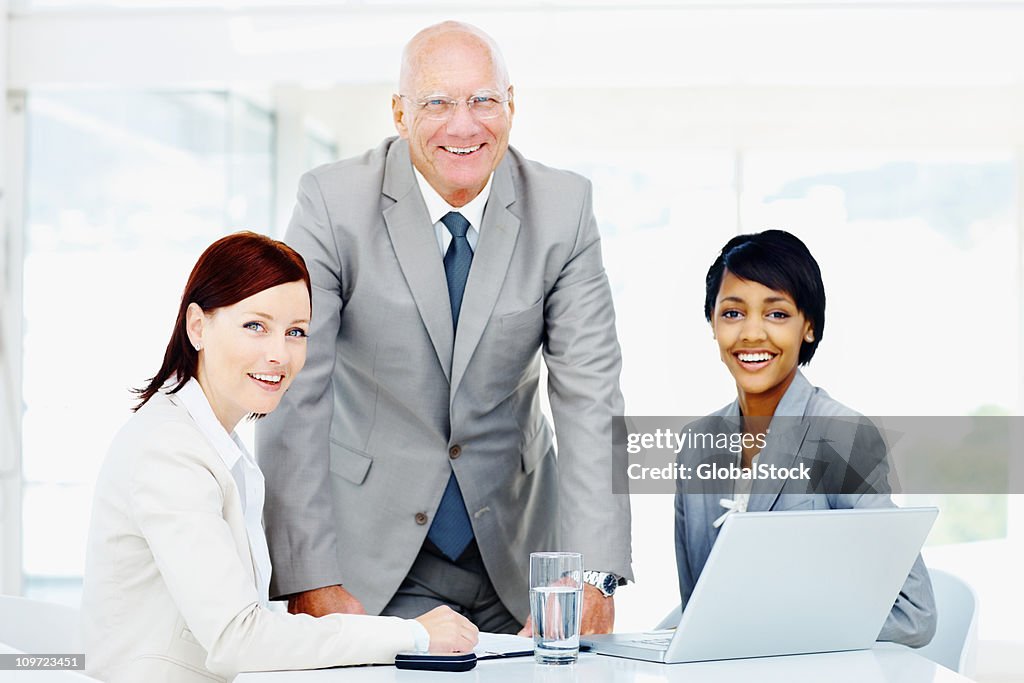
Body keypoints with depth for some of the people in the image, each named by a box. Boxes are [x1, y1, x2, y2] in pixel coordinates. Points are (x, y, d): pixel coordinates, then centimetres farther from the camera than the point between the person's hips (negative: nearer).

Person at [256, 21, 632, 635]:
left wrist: (593, 574, -23)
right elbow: (293, 395, -15)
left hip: (515, 550, 2)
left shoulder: (564, 208, -7)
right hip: (374, 548, -2)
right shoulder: (333, 203, -13)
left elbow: (589, 395, -11)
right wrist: (309, 580, -22)